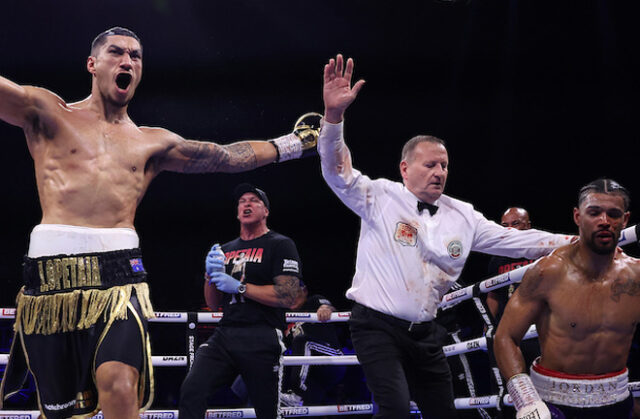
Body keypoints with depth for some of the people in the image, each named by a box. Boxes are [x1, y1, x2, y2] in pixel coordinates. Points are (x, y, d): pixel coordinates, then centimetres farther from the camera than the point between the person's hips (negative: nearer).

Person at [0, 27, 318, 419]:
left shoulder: (153, 143, 20)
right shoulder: (49, 114, 12)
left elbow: (226, 156, 26)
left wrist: (291, 143, 28)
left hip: (118, 273, 1)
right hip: (50, 272, -1)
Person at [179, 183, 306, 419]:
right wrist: (211, 275, 1)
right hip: (224, 335, 5)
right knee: (191, 390, -18)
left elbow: (289, 297, -11)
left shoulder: (280, 245, 2)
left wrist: (239, 287, -11)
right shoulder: (226, 249, 21)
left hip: (261, 339, -5)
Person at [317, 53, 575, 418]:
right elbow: (337, 171, -18)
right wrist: (334, 114, -35)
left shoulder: (463, 216, 7)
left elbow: (516, 240, 7)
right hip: (378, 326, -5)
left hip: (424, 333, 6)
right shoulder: (382, 197, -5)